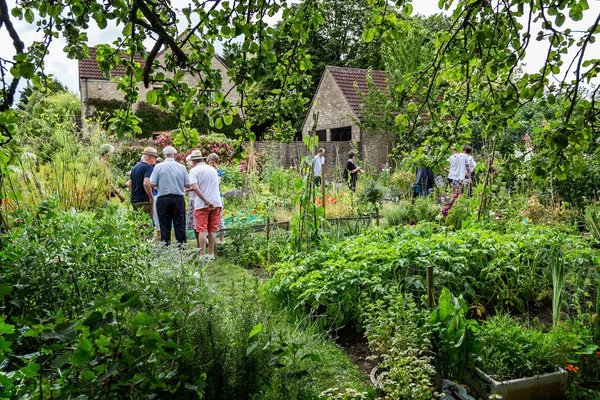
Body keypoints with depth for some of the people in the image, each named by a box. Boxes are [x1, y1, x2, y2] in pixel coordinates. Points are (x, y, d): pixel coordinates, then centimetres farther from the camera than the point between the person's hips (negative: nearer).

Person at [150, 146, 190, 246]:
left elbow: (152, 184, -6)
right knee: (180, 226, 6)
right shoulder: (181, 167, 1)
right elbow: (187, 185, 2)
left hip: (163, 199, -1)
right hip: (179, 199, 1)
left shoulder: (158, 167, -3)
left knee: (165, 227, 5)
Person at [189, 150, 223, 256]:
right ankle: (211, 254, 14)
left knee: (202, 230, -1)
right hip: (216, 202, 4)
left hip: (201, 204, -4)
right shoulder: (213, 169, 13)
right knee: (212, 230, 9)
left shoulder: (194, 170, -4)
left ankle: (202, 255, -2)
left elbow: (195, 188, -17)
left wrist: (206, 202, -17)